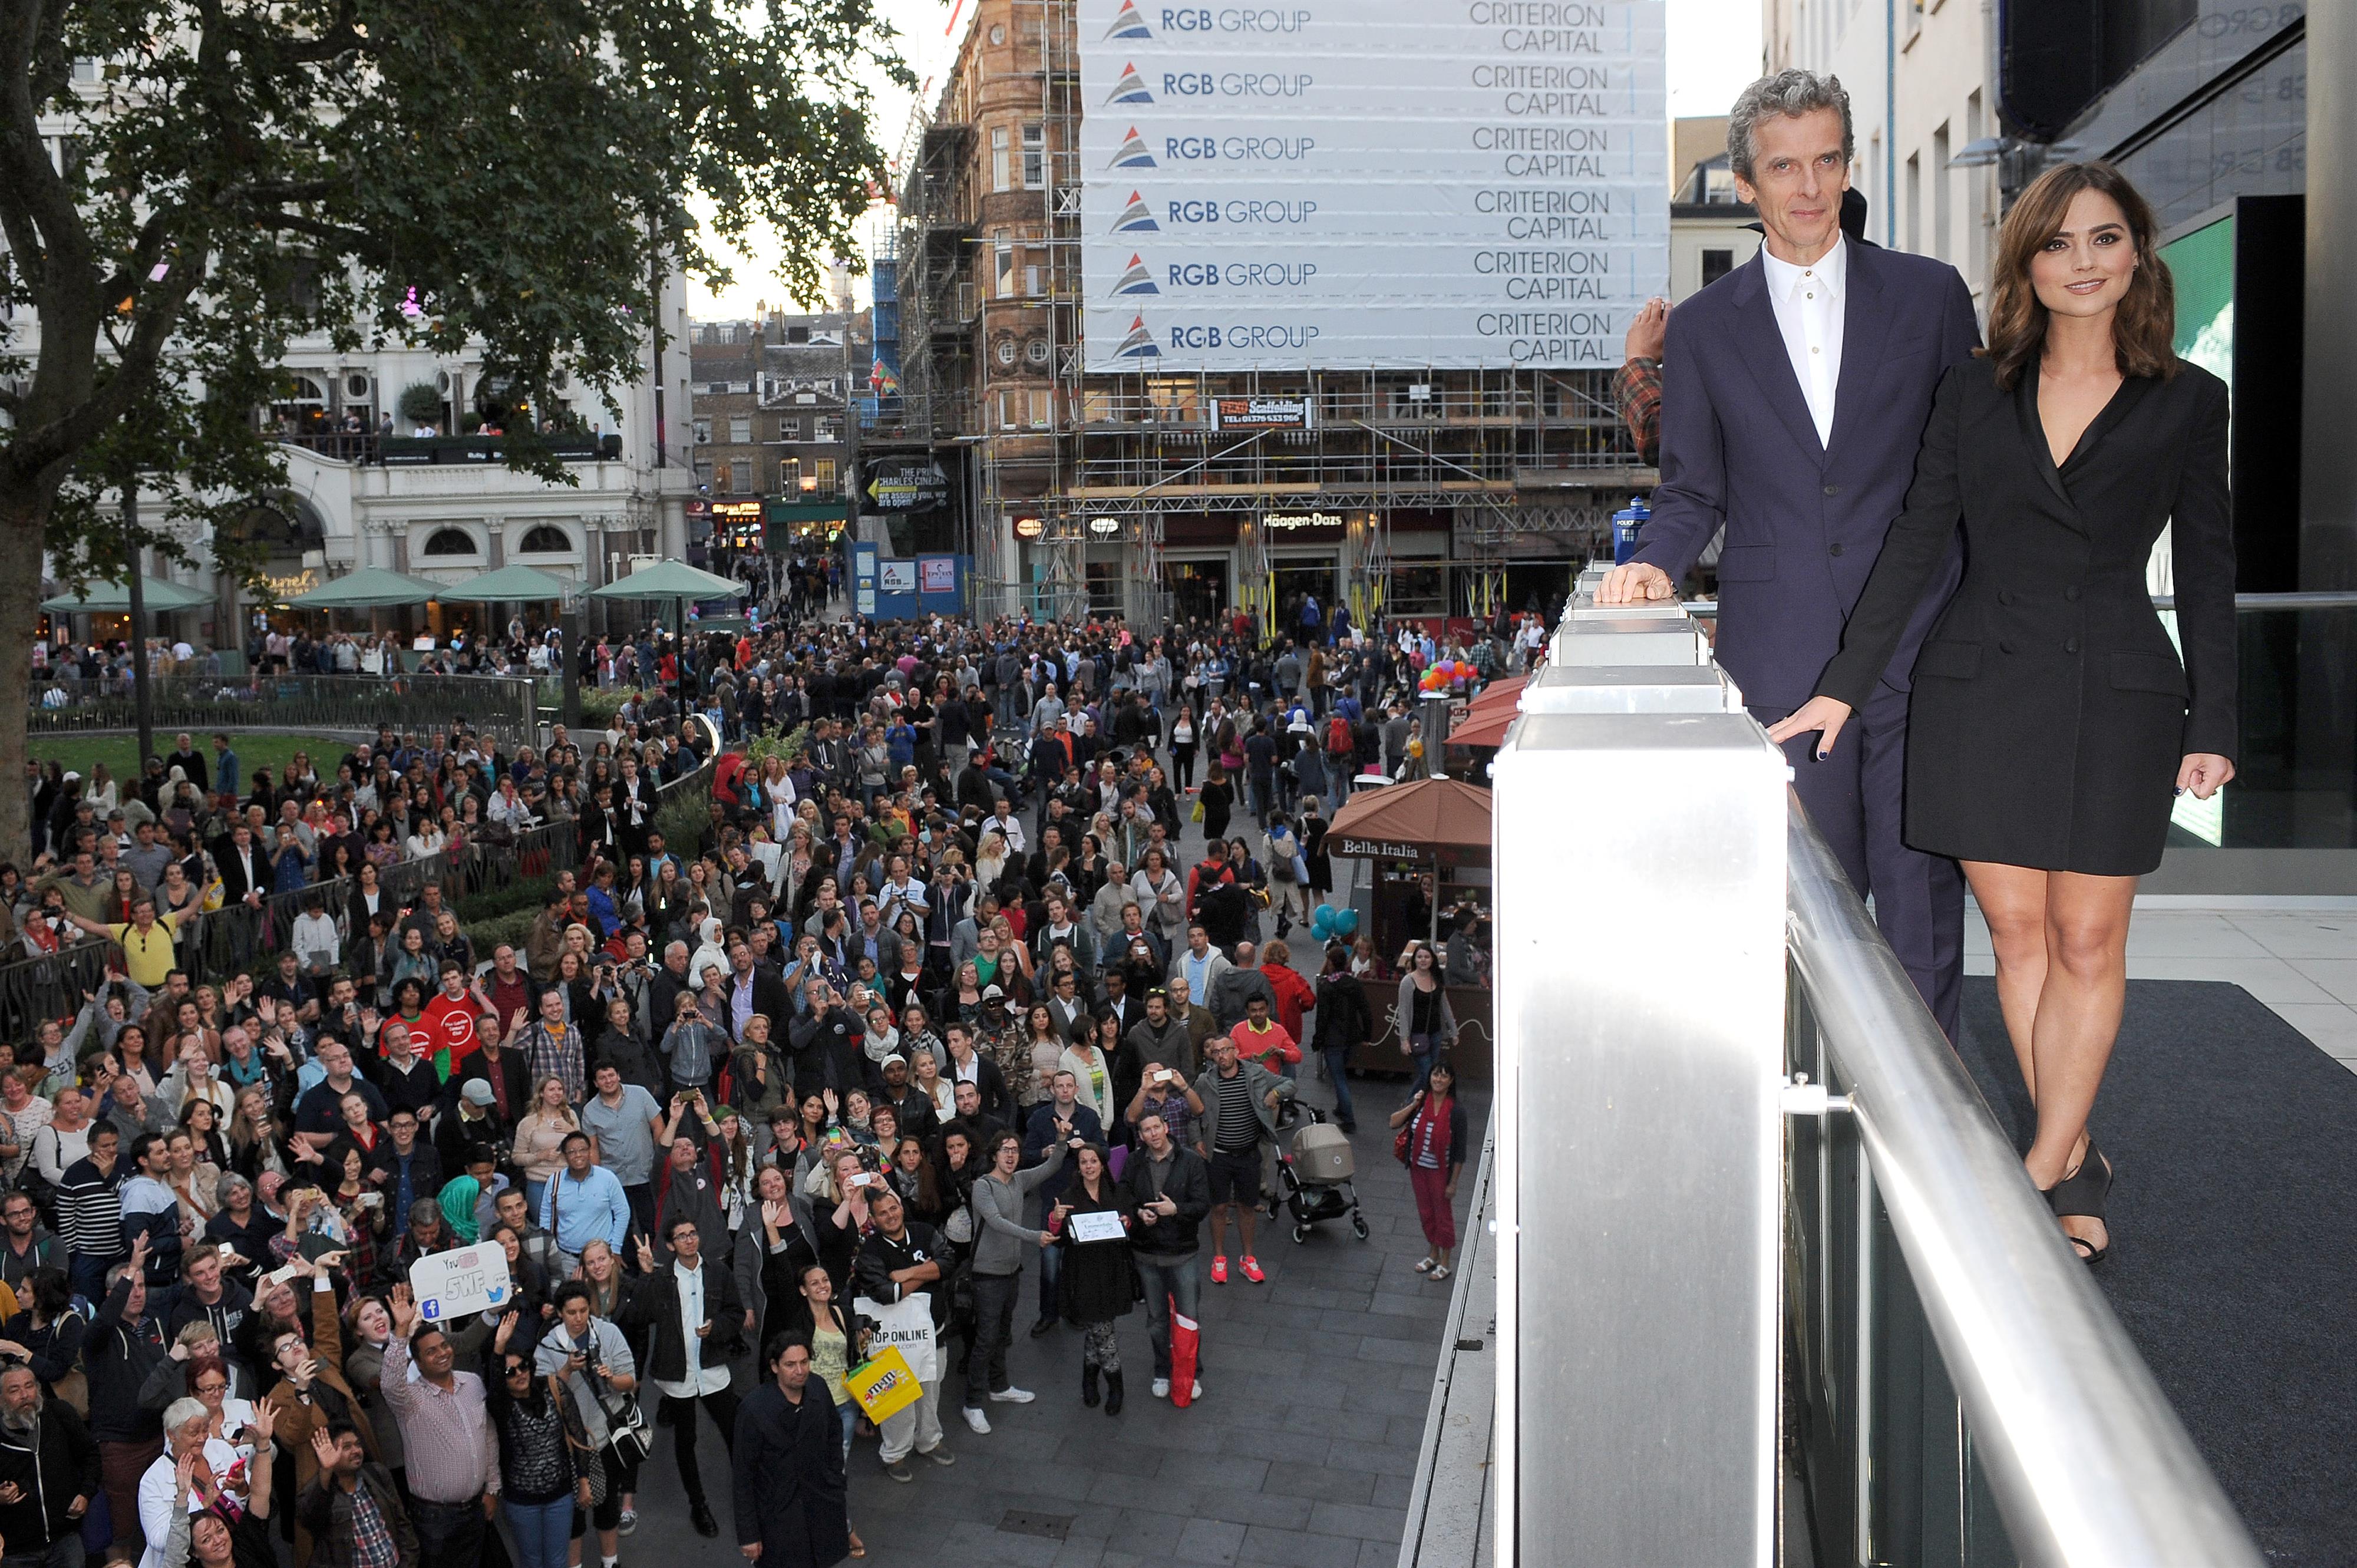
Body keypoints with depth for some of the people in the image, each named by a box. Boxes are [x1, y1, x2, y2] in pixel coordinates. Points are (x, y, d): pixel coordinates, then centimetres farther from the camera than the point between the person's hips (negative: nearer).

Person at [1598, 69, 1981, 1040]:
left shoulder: (1931, 295, 8)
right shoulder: (1703, 328, 9)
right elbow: (1693, 492, 12)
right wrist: (1658, 562, -9)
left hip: (1917, 651, 0)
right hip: (1781, 659, 1)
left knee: (1922, 902, 2)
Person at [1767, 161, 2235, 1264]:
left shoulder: (2187, 401, 5)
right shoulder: (1977, 391, 7)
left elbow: (2207, 573, 6)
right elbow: (1916, 541, 5)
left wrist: (2212, 727, 2)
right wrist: (1845, 684, 0)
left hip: (2117, 694, -1)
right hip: (1979, 688, 1)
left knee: (2088, 940, 1)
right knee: (2017, 931, 4)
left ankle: (2040, 1171, 9)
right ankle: (2076, 1167, 17)